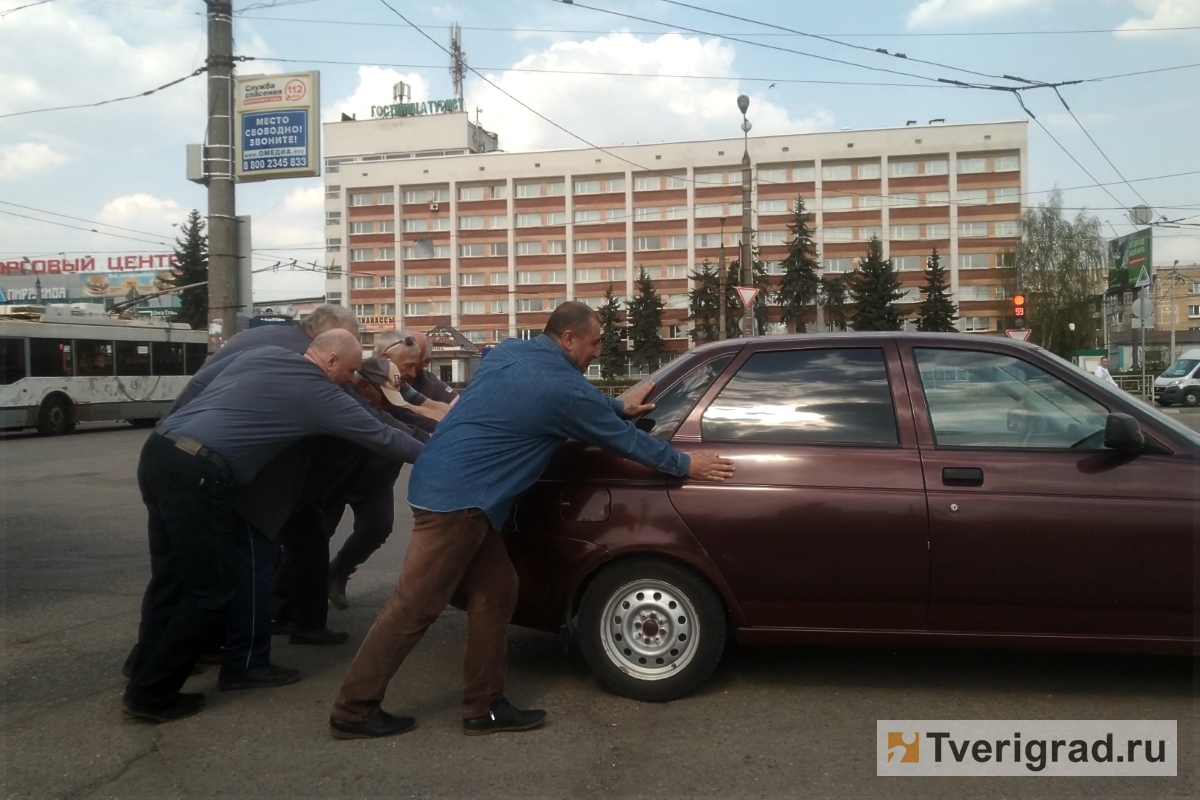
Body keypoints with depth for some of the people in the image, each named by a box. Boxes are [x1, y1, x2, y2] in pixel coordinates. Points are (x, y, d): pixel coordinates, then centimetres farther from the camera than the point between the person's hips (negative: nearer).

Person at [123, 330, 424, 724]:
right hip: (197, 472, -9)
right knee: (209, 590, 3)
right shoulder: (319, 393, -1)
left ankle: (146, 679, 28)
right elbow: (380, 437, 7)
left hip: (160, 450, 9)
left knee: (174, 578, 18)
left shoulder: (264, 354, 17)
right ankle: (150, 695, 11)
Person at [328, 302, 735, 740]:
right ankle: (353, 711, 7)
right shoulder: (563, 386, -11)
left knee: (495, 592, 12)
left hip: (447, 486, 10)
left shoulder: (511, 352, 13)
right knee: (414, 607, -3)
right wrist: (685, 464, 12)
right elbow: (621, 438, 0)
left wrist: (620, 406, 37)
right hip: (457, 496, -10)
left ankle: (484, 707, 17)